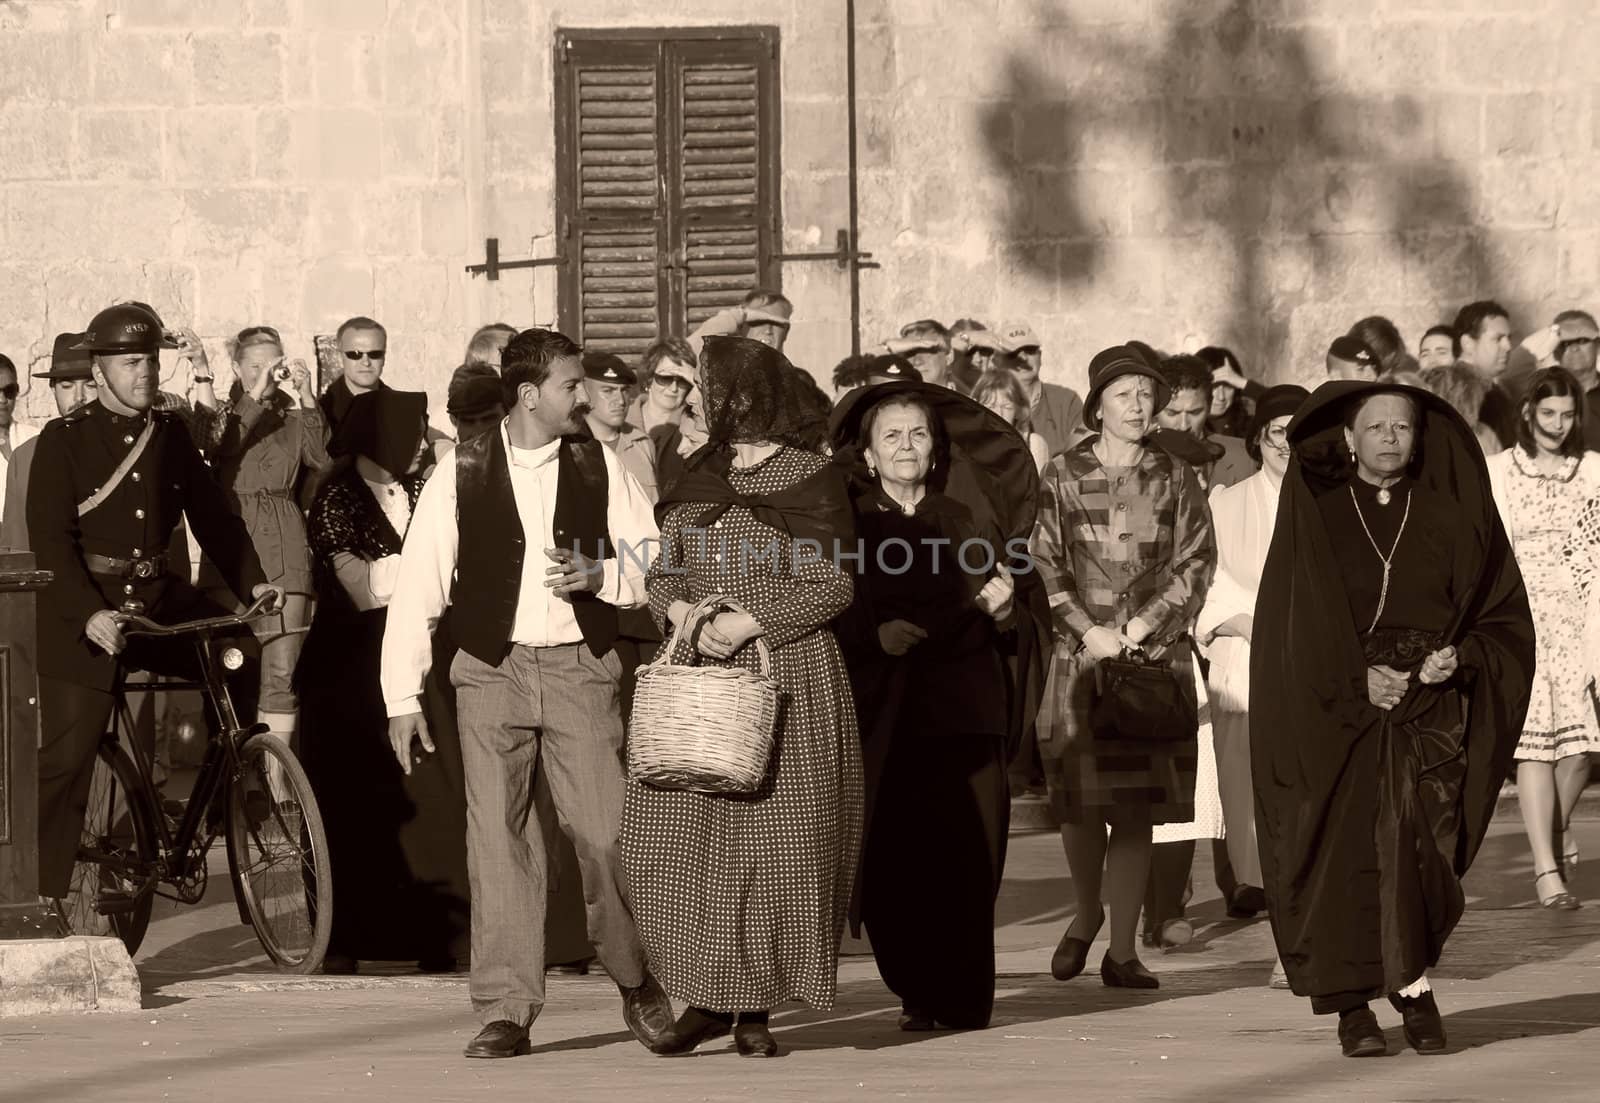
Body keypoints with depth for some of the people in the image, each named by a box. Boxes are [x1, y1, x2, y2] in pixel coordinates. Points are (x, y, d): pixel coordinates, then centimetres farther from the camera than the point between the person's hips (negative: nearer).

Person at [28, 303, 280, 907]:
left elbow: (211, 513, 10)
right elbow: (50, 539, -13)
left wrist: (253, 581, -4)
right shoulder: (65, 439, -6)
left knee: (247, 654, -19)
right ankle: (43, 894, 5)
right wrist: (90, 614, -26)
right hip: (84, 611, -4)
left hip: (160, 599, 4)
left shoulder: (170, 434, 8)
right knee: (65, 760, -5)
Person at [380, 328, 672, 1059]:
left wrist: (601, 575, -12)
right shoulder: (460, 476, -1)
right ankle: (505, 1011, 5)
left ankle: (638, 984, 16)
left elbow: (654, 566, 9)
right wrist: (403, 698, -2)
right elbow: (417, 587, 0)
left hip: (581, 668, 1)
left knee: (605, 834, -5)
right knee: (497, 841, -1)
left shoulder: (600, 467, 4)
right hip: (492, 671, 0)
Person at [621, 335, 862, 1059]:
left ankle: (755, 1007, 3)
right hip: (697, 675, 5)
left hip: (785, 676, -5)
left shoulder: (809, 477, -3)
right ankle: (704, 998, 5)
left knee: (773, 837, -4)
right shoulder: (696, 478, 14)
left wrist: (751, 620, -16)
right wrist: (680, 610, -7)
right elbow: (662, 569, 14)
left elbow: (832, 586, -7)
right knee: (676, 833, -3)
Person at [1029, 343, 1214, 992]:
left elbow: (1194, 564, 5)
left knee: (1136, 808, -4)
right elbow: (1044, 562, 3)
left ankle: (1123, 949, -1)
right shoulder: (1063, 477, 5)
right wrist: (1089, 628, -7)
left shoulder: (1174, 480, 8)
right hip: (1081, 655, 0)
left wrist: (1142, 625, -7)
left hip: (1155, 654, 1)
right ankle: (1087, 914, 25)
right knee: (1081, 802, -2)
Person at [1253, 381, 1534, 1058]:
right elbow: (1291, 621, -1)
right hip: (1335, 715, 0)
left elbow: (1504, 614, 11)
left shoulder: (1450, 514, 8)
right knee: (1347, 849, -6)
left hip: (1430, 710, 0)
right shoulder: (1316, 513, 5)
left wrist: (1461, 657, -9)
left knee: (1418, 843, -17)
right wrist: (1358, 679, -12)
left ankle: (1415, 987, -6)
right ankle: (1352, 1007, 3)